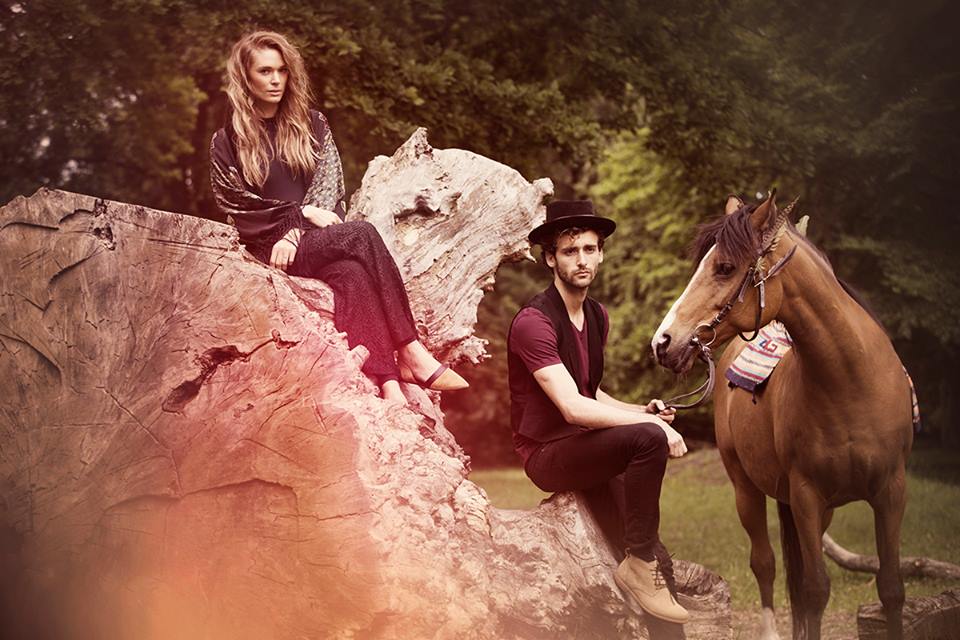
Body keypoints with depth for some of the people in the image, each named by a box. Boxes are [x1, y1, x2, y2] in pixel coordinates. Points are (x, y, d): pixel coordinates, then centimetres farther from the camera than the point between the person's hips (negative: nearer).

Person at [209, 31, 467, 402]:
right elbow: (235, 206, -1)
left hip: (317, 237, 3)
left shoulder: (312, 125, 14)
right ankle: (410, 353, -32)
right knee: (363, 236, -32)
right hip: (269, 247, -3)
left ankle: (386, 379, -45)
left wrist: (295, 233, -13)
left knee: (351, 271, -36)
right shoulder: (227, 142, 6)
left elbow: (329, 187, 4)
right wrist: (301, 214, -10)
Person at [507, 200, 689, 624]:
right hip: (546, 454, -8)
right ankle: (640, 564, -17)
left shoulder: (597, 317, 10)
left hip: (584, 446, 8)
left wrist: (641, 411, 2)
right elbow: (573, 408, -26)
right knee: (648, 439, -28)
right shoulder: (534, 322, -18)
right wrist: (652, 423, -24)